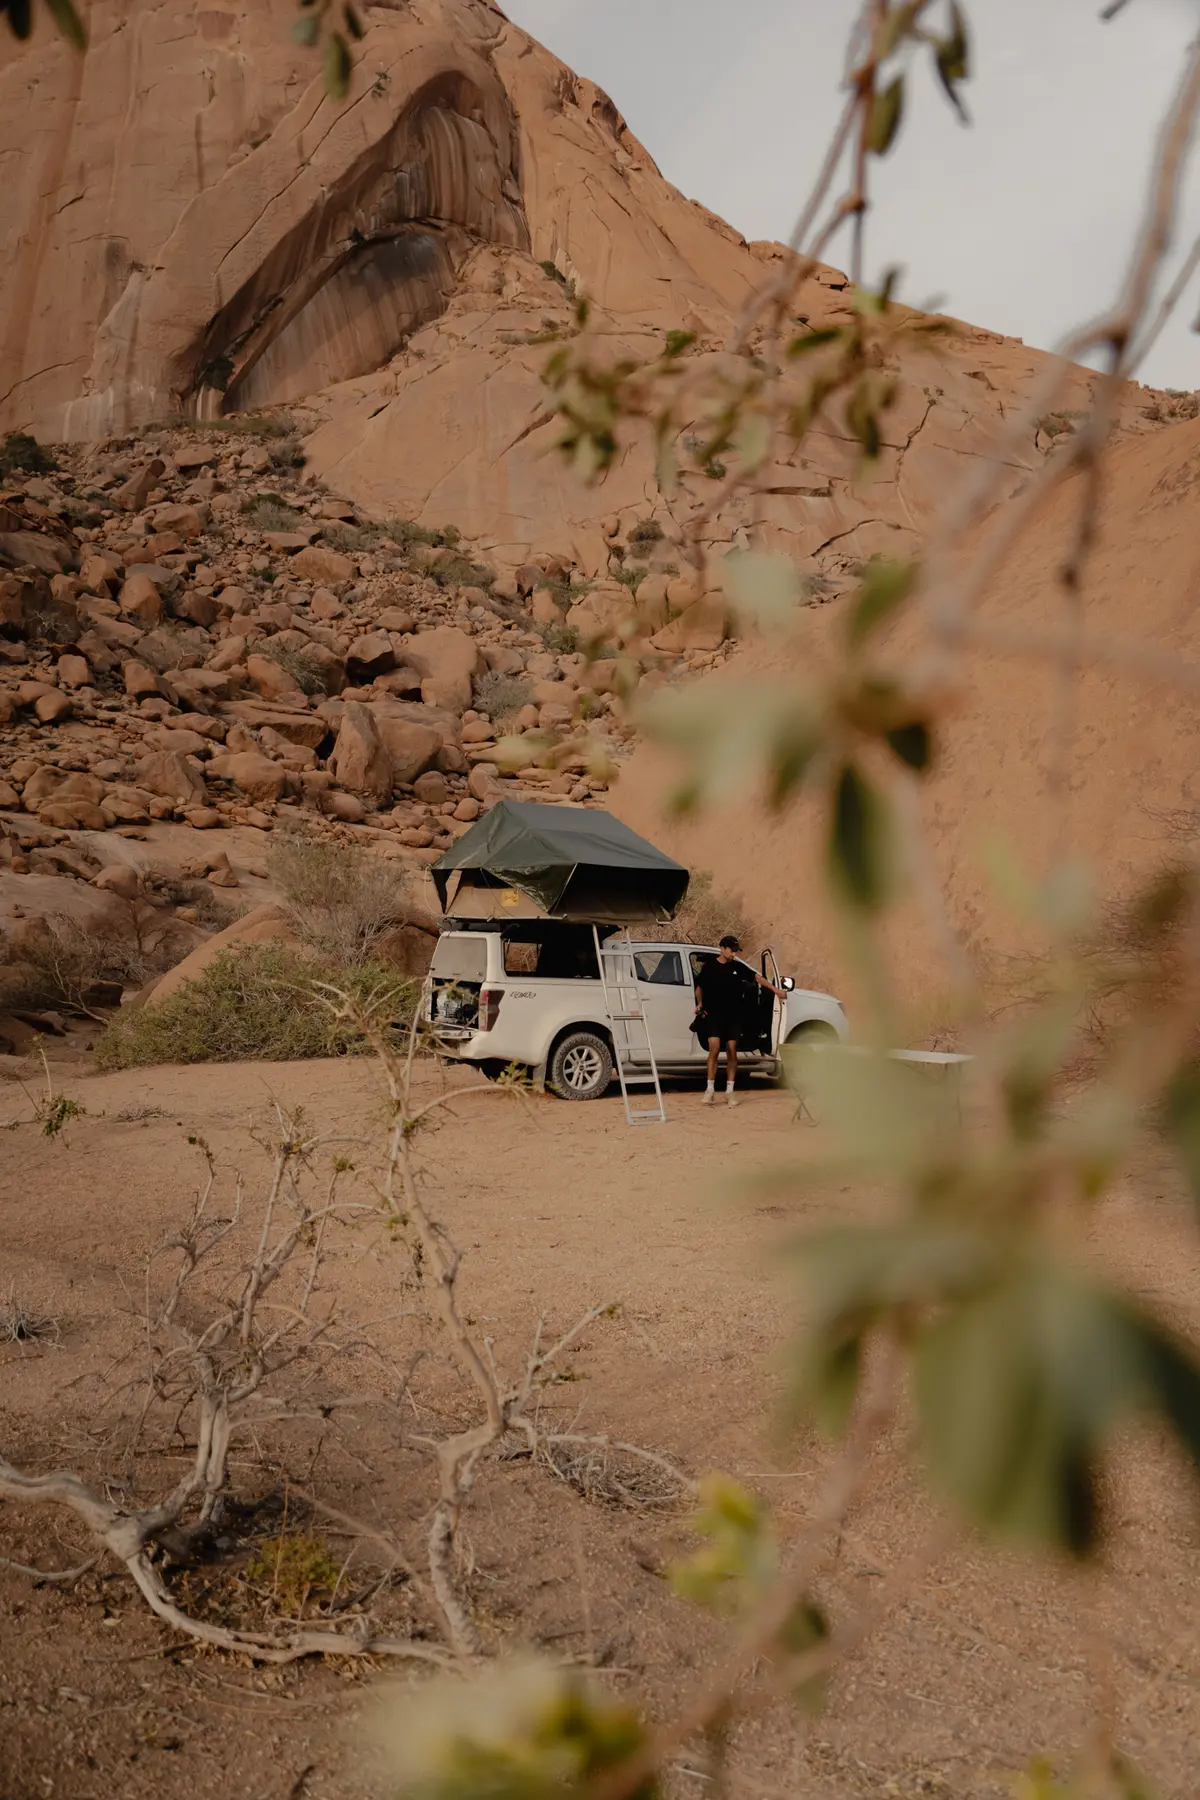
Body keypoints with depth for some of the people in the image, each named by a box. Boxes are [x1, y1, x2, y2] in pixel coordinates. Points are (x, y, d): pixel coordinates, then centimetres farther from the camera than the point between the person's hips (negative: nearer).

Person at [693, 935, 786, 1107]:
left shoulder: (737, 967, 8)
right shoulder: (709, 967, 2)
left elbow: (756, 977, 13)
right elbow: (699, 988, 12)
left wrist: (775, 989, 8)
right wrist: (700, 1003, -3)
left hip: (733, 1016, 3)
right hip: (713, 1015, -3)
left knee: (732, 1051, 1)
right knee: (714, 1049, -15)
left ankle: (729, 1091, 8)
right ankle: (710, 1089, -6)